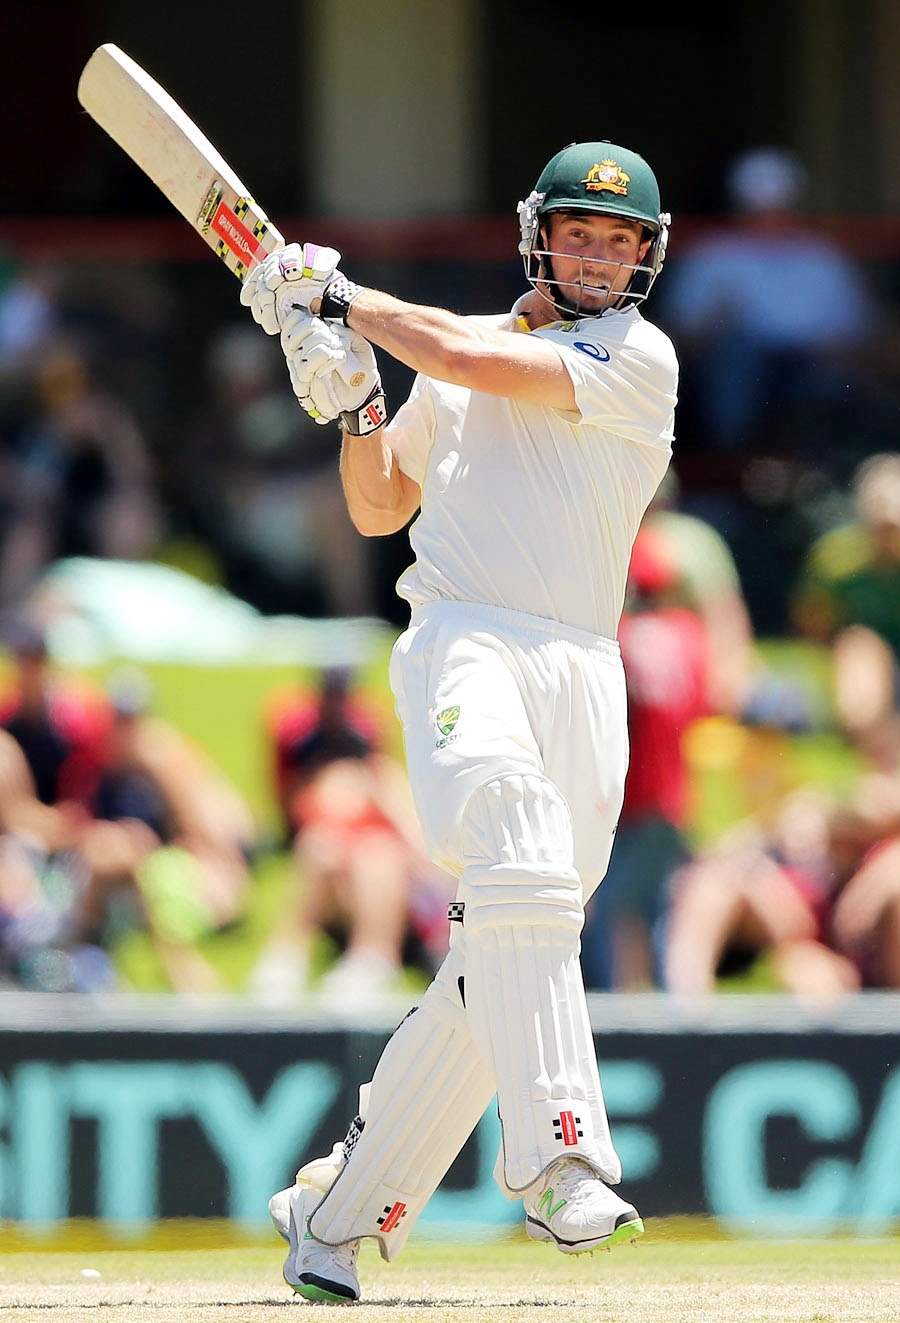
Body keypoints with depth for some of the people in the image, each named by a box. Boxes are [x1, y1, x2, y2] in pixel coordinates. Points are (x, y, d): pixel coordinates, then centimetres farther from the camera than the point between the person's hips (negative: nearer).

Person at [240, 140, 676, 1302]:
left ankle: (340, 1214, 11)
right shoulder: (454, 351, 18)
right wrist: (354, 405, 5)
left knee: (499, 966, -2)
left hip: (583, 672, 0)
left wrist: (341, 300, 3)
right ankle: (559, 1160, -43)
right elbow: (378, 509, 23)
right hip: (462, 643, 0)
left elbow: (473, 359, -6)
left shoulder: (639, 359, 5)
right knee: (519, 865, -29)